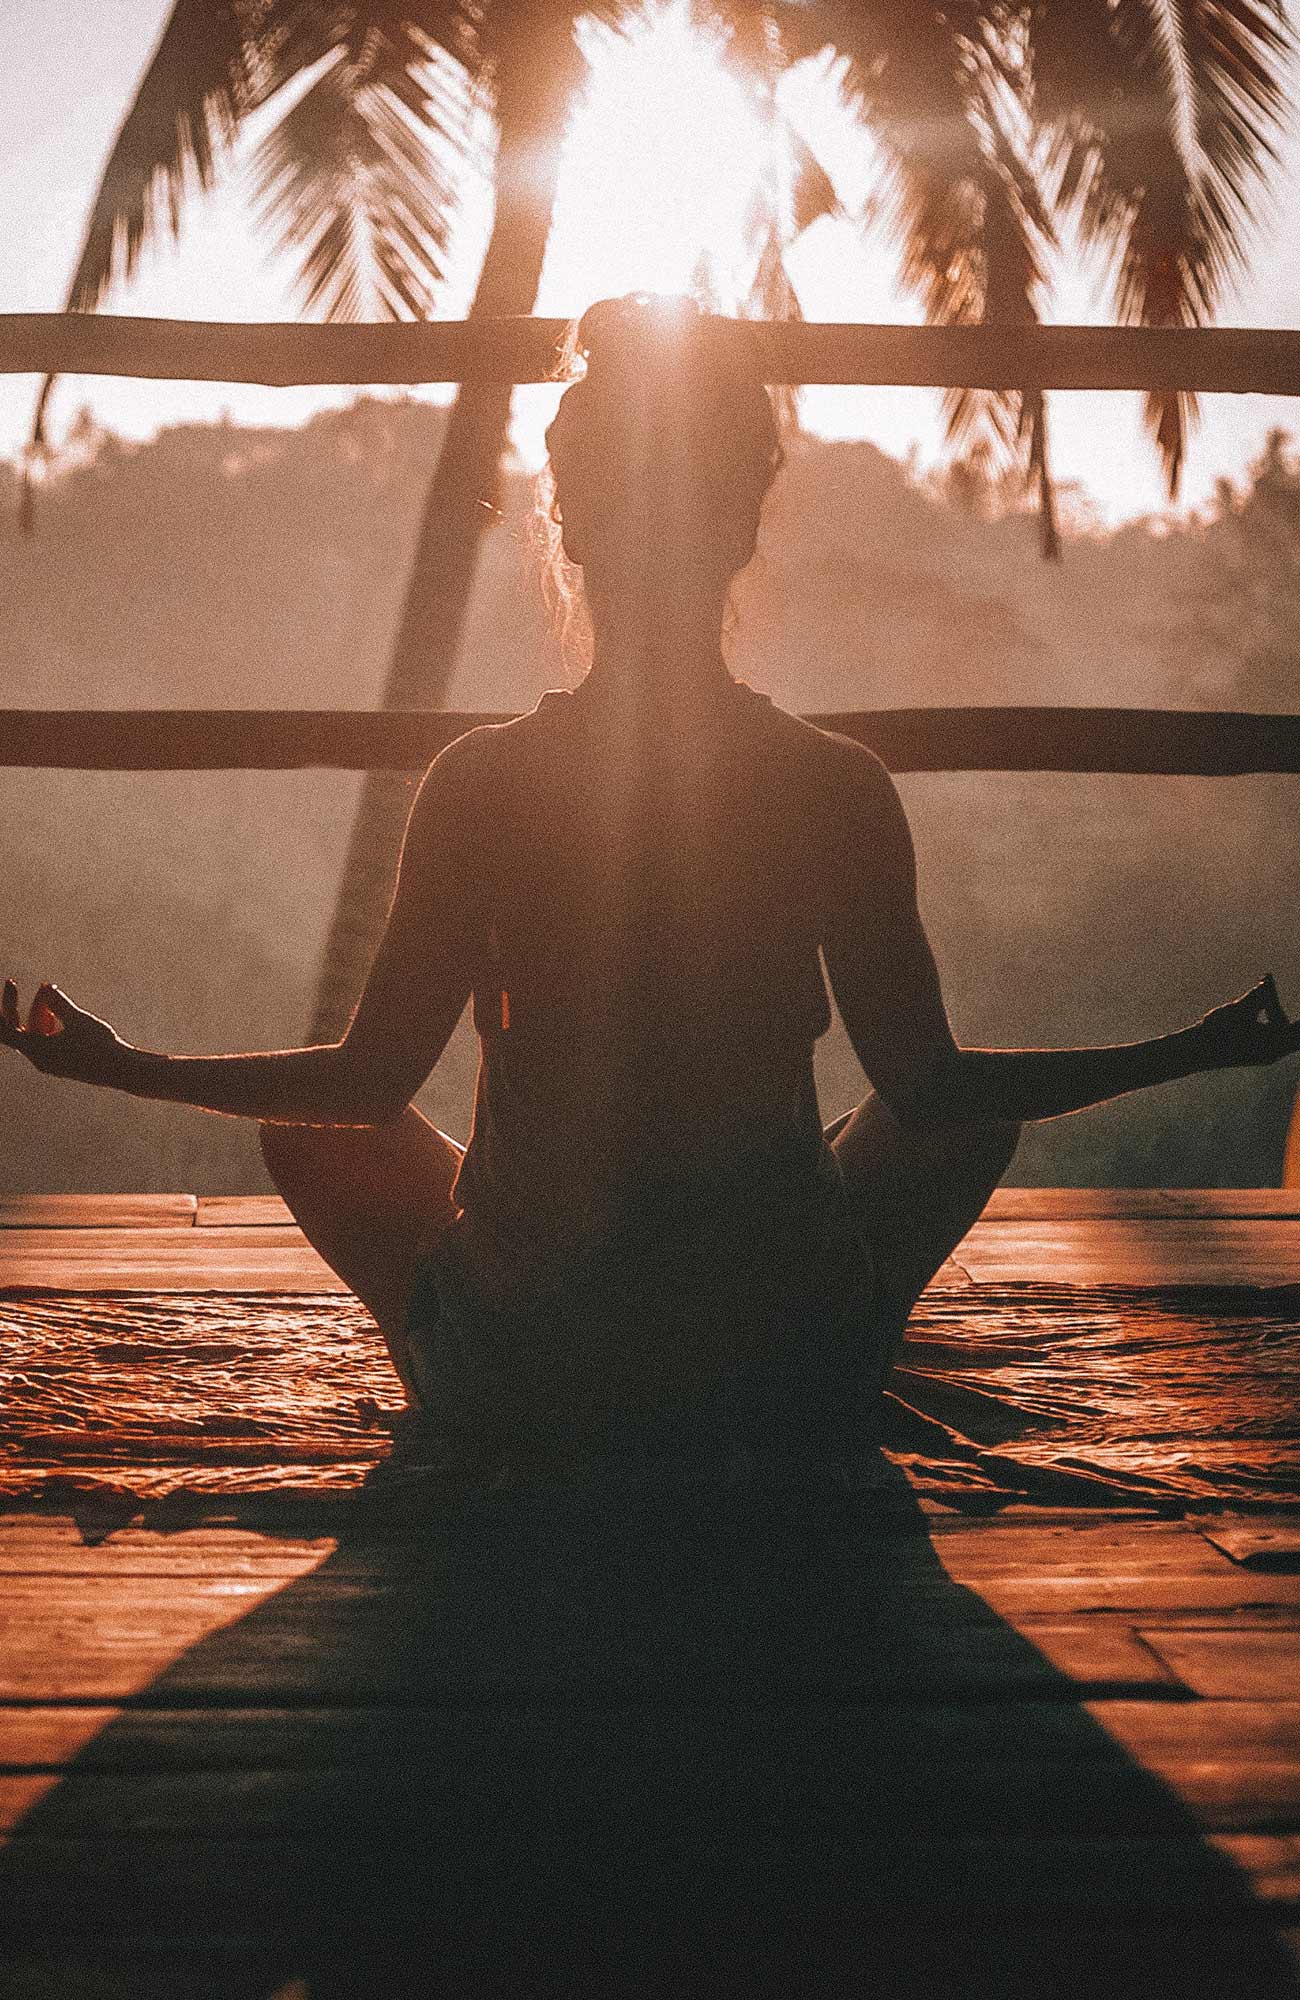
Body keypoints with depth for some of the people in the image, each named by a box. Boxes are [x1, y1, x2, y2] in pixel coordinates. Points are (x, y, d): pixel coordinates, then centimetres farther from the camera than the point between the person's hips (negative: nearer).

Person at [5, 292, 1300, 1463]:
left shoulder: (480, 784, -12)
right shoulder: (840, 789, -11)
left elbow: (369, 1082, -4)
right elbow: (930, 1089, -3)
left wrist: (119, 1065, 11)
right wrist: (1195, 1051, 10)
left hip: (519, 1385, 0)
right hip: (794, 1389, 0)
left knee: (309, 1128, 27)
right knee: (976, 1118, 29)